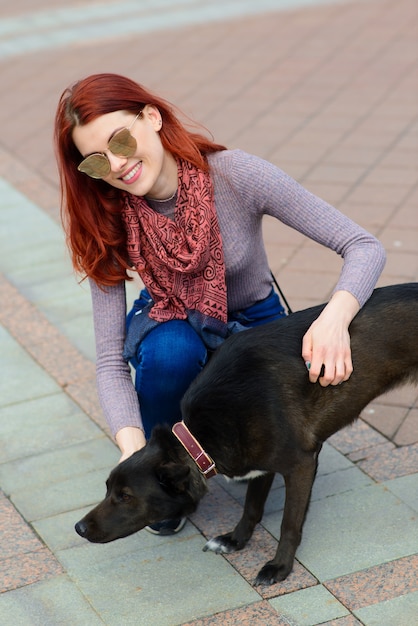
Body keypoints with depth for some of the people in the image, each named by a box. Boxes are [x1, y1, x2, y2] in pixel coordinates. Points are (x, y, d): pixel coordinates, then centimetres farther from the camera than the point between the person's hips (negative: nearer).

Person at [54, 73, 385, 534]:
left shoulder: (236, 176, -29)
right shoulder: (108, 221, -22)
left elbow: (364, 248, -27)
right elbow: (110, 361, -23)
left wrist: (335, 316, -48)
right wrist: (132, 449, -41)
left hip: (253, 324, -1)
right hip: (168, 321, 1)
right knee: (170, 351, -37)